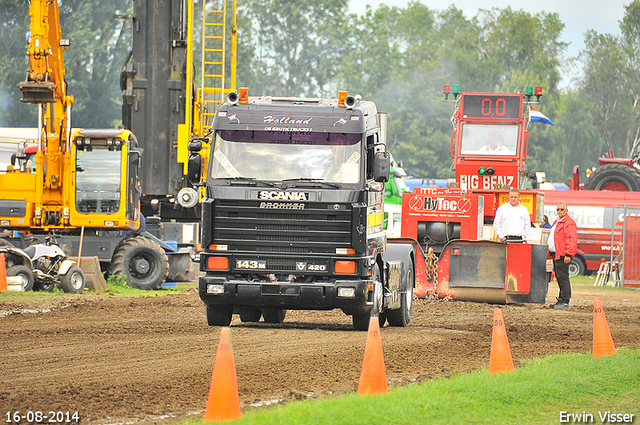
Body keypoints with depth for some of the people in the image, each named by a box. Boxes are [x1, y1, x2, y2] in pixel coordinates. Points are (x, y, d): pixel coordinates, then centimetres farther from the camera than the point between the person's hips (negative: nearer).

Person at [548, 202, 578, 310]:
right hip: (556, 254, 10)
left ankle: (565, 302, -13)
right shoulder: (557, 222, 22)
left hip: (563, 256, -10)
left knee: (563, 278, -12)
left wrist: (568, 254, -25)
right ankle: (561, 300, 15)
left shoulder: (569, 223, -11)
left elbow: (572, 240, -19)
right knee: (559, 278, 11)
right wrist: (551, 253, 26)